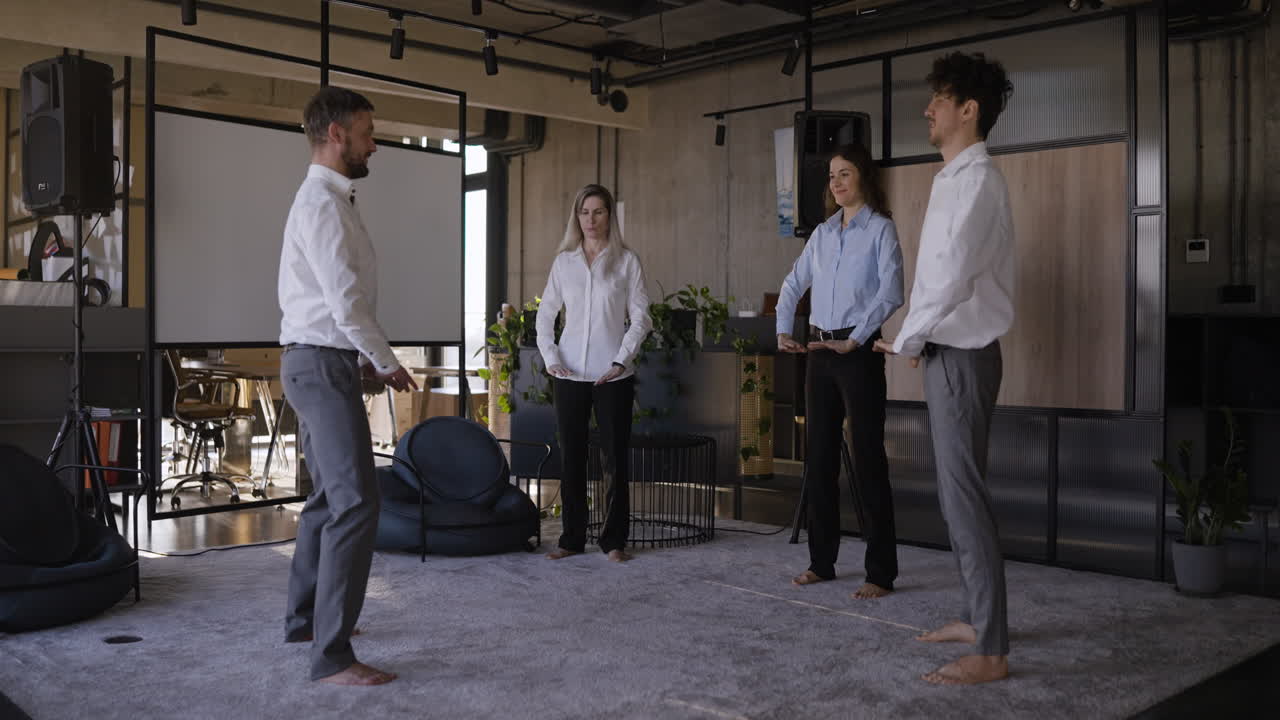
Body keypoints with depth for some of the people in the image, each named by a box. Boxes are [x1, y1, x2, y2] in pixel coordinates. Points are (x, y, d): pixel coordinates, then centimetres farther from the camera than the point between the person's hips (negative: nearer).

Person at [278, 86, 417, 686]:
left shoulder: (327, 200, 17)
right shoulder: (324, 203, -15)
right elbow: (347, 302, -21)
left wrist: (366, 360, 13)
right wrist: (388, 364, -9)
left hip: (318, 364, 11)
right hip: (322, 365, -11)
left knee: (329, 497, 18)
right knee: (355, 503, -13)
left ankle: (304, 619, 31)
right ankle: (331, 655, -10)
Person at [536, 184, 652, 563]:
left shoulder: (626, 261, 3)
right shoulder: (563, 261, 10)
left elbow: (640, 316, 0)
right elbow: (545, 314, 12)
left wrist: (622, 360, -9)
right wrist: (550, 358, -1)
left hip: (613, 375, -2)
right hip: (569, 375, 2)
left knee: (615, 457, 1)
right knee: (571, 457, 6)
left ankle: (614, 540, 10)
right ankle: (572, 538, 15)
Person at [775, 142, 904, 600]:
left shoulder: (880, 228, -3)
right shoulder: (823, 233, 14)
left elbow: (891, 291, -15)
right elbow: (793, 284, 19)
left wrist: (855, 340, -19)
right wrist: (782, 331, 6)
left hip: (859, 353, -6)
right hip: (820, 353, 6)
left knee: (868, 459, -5)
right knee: (819, 458, 9)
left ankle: (881, 573, 0)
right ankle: (821, 561, 19)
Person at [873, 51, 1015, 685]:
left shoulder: (977, 180, -15)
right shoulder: (954, 179, 16)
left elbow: (953, 274, -24)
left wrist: (905, 340, -13)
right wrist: (916, 340, 7)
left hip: (963, 356, -10)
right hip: (947, 352, 10)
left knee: (965, 497, -8)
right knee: (956, 494, 16)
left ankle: (992, 652, -1)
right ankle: (979, 618, 28)